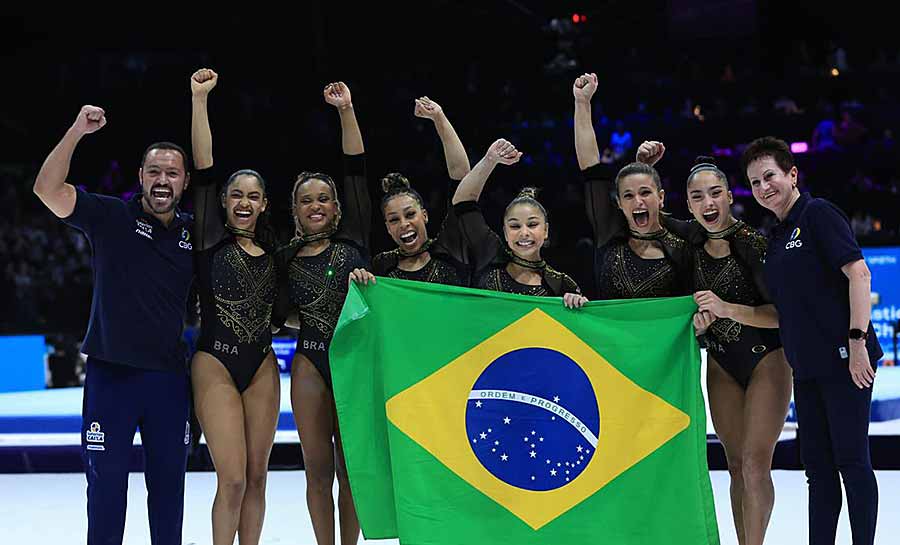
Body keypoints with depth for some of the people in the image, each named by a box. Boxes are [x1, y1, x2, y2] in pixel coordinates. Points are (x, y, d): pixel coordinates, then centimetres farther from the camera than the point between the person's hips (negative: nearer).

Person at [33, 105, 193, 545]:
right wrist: (78, 130, -23)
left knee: (168, 484, 11)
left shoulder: (195, 234, 6)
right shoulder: (111, 217, -4)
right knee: (106, 483, 3)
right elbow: (48, 189, -15)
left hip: (169, 377, 3)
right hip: (110, 373, -3)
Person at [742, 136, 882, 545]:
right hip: (807, 366, 8)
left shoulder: (818, 213, -6)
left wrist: (857, 340, -21)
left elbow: (858, 273, -15)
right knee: (817, 465, 10)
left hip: (843, 359, -8)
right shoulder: (775, 238, 18)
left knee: (850, 459, -5)